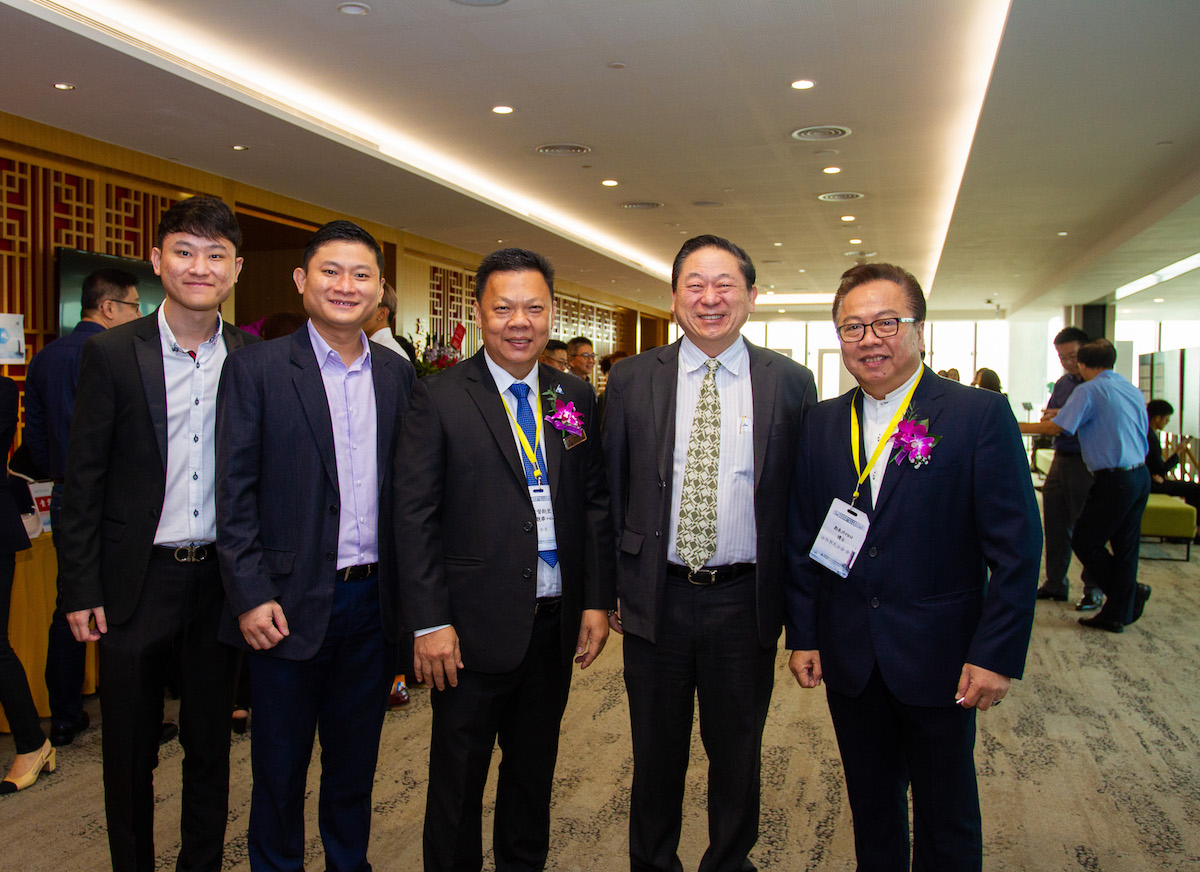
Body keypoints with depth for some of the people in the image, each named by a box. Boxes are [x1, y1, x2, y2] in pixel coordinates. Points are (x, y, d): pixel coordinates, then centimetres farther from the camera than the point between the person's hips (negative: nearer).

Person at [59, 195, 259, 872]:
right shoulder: (112, 353, -4)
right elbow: (84, 479, -3)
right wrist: (82, 589, -5)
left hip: (220, 578, 2)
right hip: (137, 580, -1)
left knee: (211, 743, 16)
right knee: (130, 751, 14)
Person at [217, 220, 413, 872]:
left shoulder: (397, 373, 6)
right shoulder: (256, 368, -5)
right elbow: (234, 492, -8)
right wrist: (251, 595, -13)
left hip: (372, 599, 4)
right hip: (290, 603, -3)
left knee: (356, 758, 19)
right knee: (280, 764, 13)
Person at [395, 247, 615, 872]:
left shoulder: (575, 398, 6)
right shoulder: (438, 398, -7)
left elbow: (595, 503, 7)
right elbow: (414, 516, -9)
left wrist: (598, 600, 2)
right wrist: (430, 623, -13)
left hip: (557, 622, 4)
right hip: (474, 626, -4)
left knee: (535, 767, 21)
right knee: (458, 779, 12)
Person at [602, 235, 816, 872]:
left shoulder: (790, 383, -1)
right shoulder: (632, 380, 0)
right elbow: (611, 491, 3)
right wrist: (612, 586, 1)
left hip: (747, 600, 0)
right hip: (657, 598, 1)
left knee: (738, 752, 17)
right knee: (656, 749, 17)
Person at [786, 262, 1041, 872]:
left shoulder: (981, 416, -9)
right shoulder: (820, 424, 4)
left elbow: (1017, 546, -10)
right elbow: (801, 539, 7)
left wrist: (997, 655, -13)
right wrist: (802, 634, 5)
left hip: (940, 660, -3)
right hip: (848, 657, 3)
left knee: (946, 822, 14)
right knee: (870, 807, 19)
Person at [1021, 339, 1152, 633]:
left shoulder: (1088, 391, -10)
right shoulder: (1134, 391, 13)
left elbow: (1056, 427, -16)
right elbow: (1143, 443, 18)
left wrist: (1019, 427, -5)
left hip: (1113, 480, -8)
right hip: (1140, 476, 8)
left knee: (1084, 542, 5)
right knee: (1125, 546, 12)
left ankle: (1132, 592, 9)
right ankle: (1117, 614, 19)